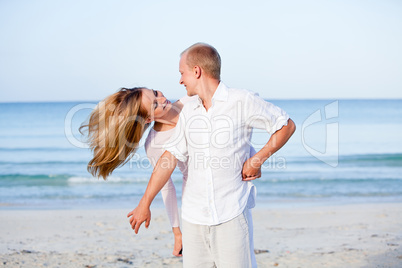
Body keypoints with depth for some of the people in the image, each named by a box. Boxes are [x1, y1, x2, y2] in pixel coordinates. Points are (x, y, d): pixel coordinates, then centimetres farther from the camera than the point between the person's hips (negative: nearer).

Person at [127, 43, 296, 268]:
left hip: (231, 214, -5)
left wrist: (257, 160, -8)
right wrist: (145, 203, 11)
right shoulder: (189, 112, 10)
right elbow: (170, 157, 11)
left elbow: (287, 125, 1)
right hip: (194, 215, 5)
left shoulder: (242, 101, -5)